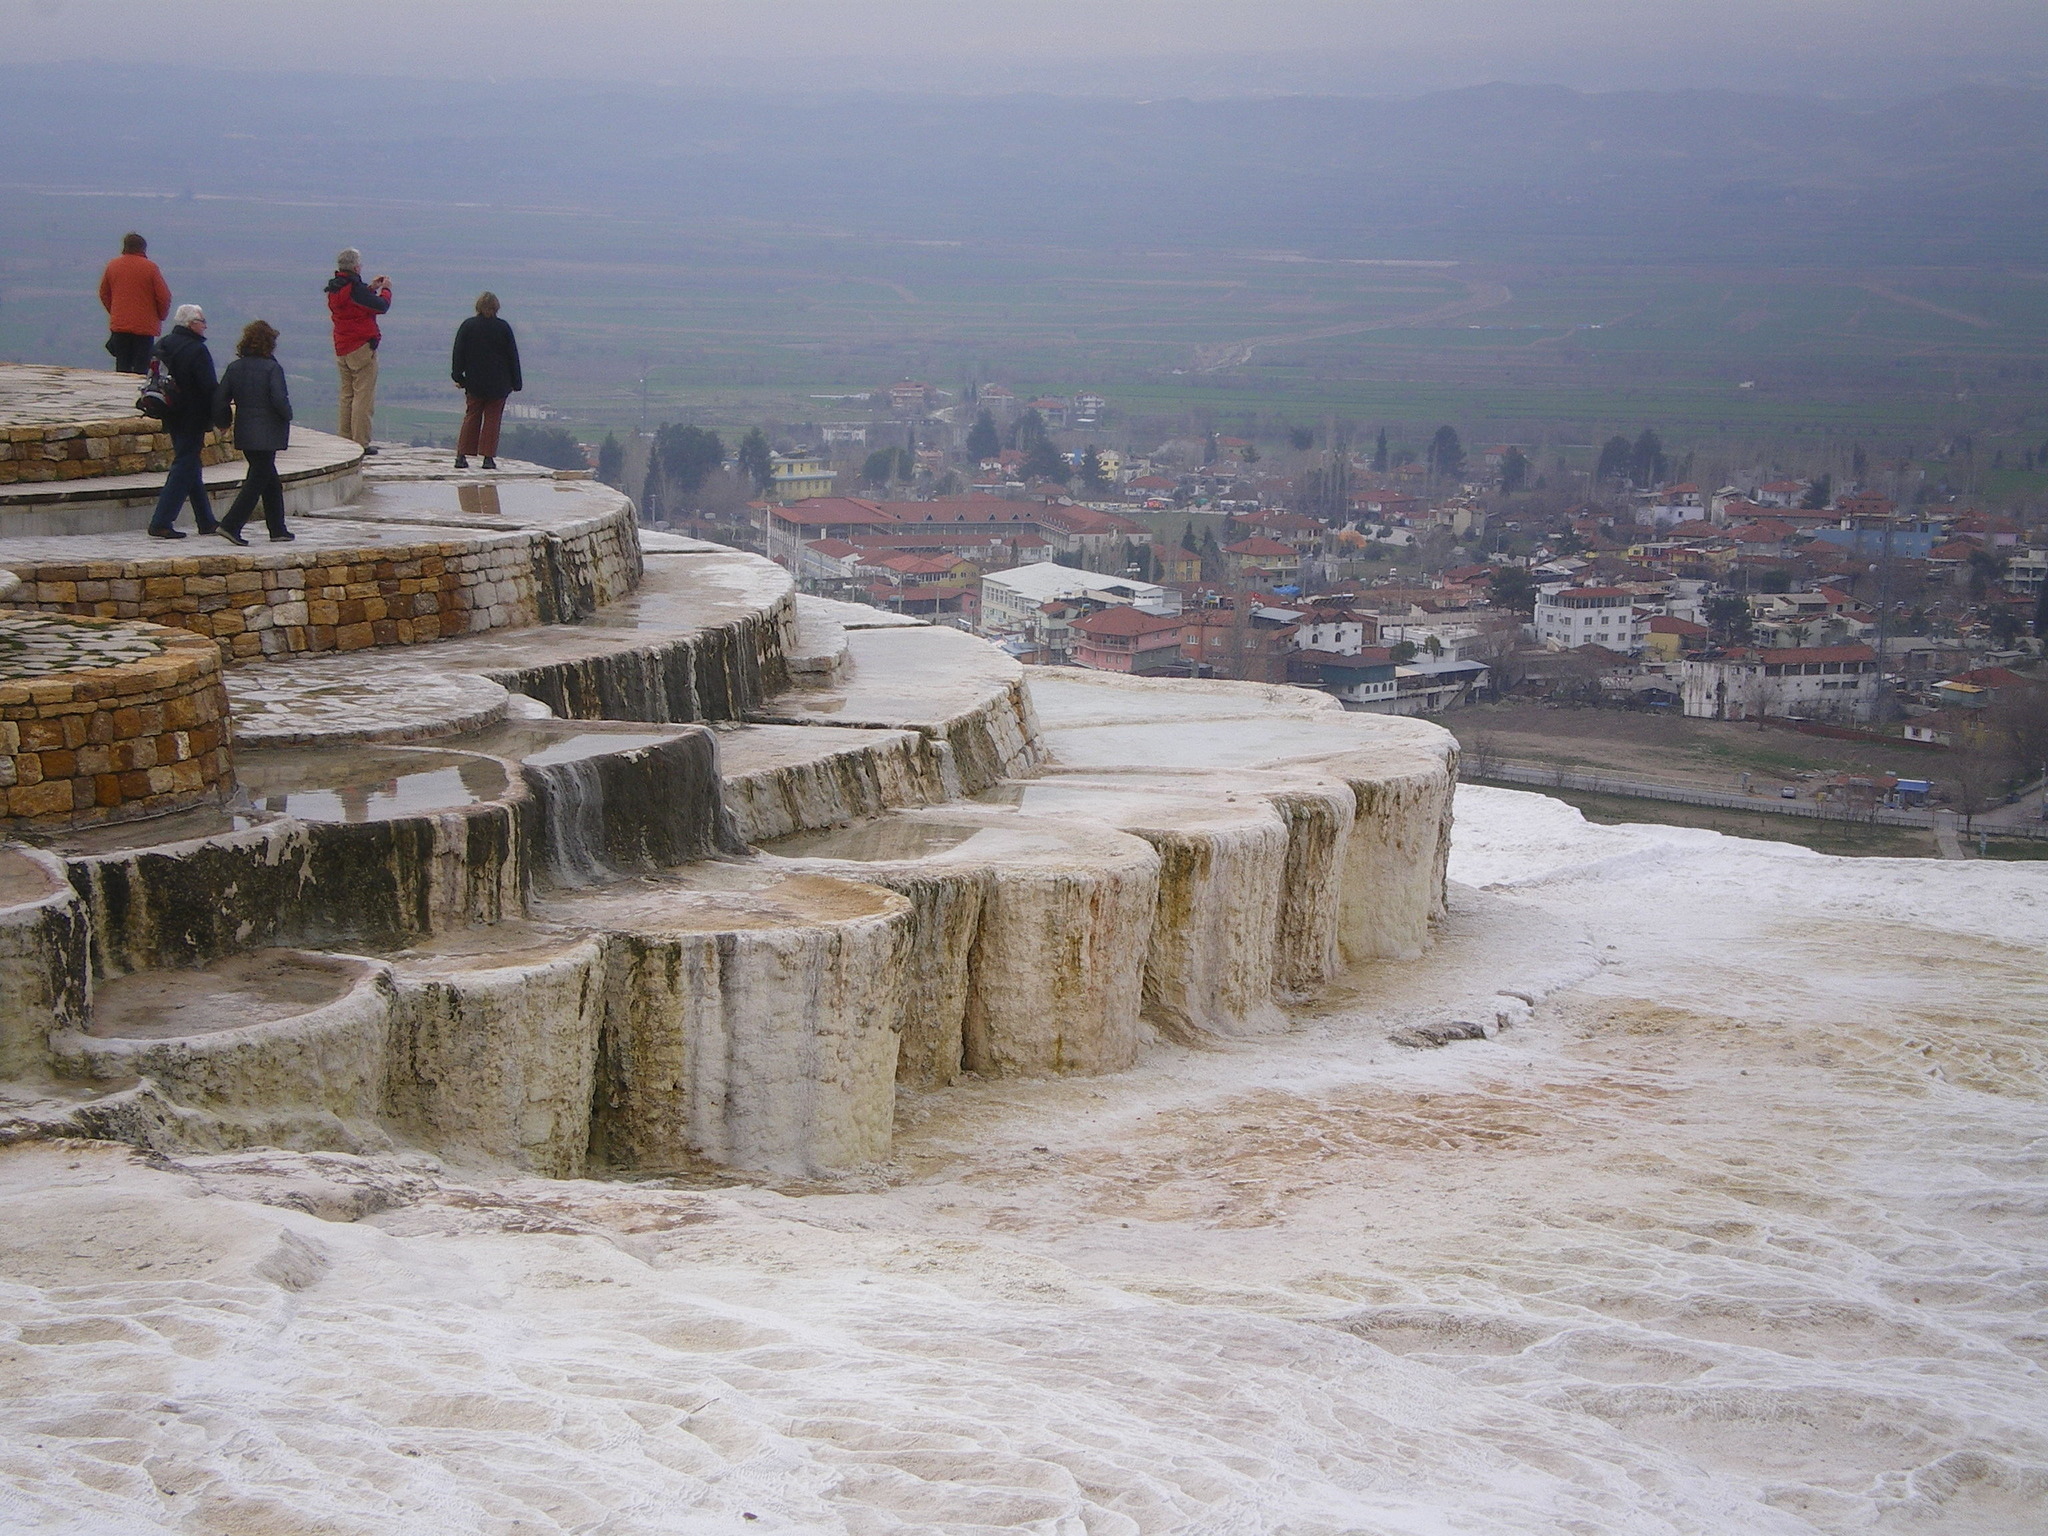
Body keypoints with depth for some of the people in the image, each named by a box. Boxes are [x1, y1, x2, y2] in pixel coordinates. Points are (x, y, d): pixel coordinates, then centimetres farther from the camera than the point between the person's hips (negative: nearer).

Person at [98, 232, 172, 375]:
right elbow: (164, 296, -8)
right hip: (145, 325, -3)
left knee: (122, 367, 8)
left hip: (119, 325, 3)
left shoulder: (112, 265, 5)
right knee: (141, 368, -2)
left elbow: (103, 293, 13)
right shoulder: (150, 267, -8)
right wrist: (161, 316, 9)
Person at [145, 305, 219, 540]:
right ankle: (160, 523, -9)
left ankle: (206, 521, 25)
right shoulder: (197, 350, -17)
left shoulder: (163, 345, 8)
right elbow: (210, 388, -18)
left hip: (172, 418, 9)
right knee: (184, 467, -5)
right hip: (193, 419, -9)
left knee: (192, 468, 17)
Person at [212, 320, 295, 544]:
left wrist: (222, 423, 18)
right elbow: (279, 400, -19)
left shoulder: (234, 368, 6)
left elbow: (220, 399, 4)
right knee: (257, 482, -3)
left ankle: (278, 530, 19)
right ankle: (230, 525, -12)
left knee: (271, 482, 16)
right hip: (267, 434, -7)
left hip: (244, 433, 7)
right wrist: (287, 416, 0)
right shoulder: (272, 368, -12)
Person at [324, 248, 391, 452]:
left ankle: (344, 440, 14)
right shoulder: (355, 288, -17)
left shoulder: (334, 289, 9)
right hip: (362, 348, -9)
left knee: (347, 395, 14)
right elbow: (381, 306, -13)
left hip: (341, 349, 9)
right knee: (363, 396, -6)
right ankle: (361, 443, -9)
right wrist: (386, 289, 5)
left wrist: (370, 288, 21)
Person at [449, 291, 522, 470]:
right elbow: (513, 356, 0)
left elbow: (458, 353, -1)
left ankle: (462, 456, 2)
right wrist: (516, 382, 7)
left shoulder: (467, 326, -3)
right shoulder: (503, 328, -4)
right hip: (498, 384, -1)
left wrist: (458, 376, 7)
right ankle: (488, 457, -1)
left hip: (474, 382, 1)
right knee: (493, 419, 4)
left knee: (471, 417, 9)